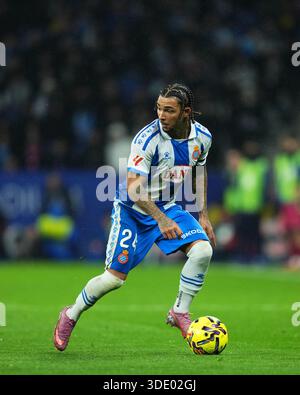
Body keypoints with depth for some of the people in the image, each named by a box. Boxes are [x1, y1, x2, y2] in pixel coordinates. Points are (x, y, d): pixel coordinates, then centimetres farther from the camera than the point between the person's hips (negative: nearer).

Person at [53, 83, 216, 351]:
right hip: (134, 209, -5)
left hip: (167, 207, 5)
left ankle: (180, 313, -2)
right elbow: (134, 189, -30)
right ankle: (71, 316, 20)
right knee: (115, 277, -7)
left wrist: (203, 216, 12)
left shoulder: (202, 137, -9)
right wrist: (161, 220, -42)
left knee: (203, 250, -19)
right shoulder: (148, 138, -28)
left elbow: (200, 171, 13)